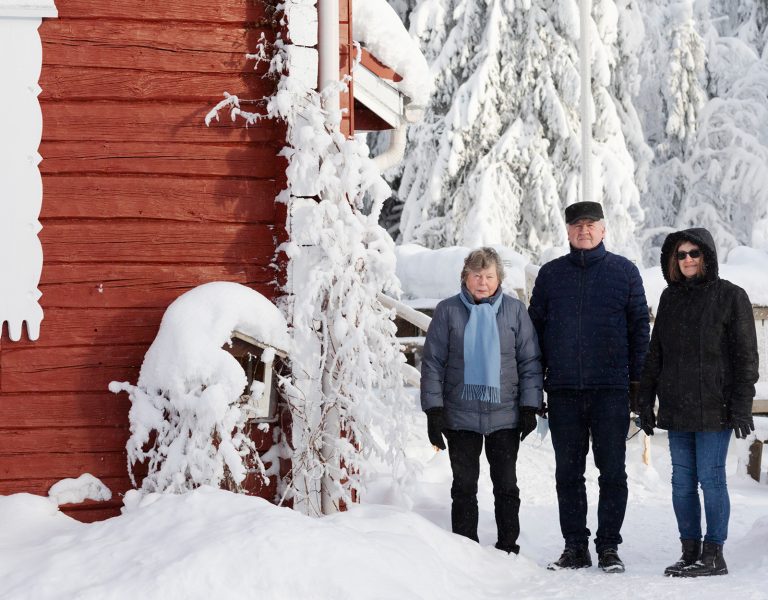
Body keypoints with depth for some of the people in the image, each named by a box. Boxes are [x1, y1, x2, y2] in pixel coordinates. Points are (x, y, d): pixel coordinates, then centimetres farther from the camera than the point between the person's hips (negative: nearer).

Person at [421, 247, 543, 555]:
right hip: (461, 416, 0)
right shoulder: (448, 311, 2)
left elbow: (530, 362, 6)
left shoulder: (515, 310, 4)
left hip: (504, 415, 0)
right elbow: (432, 363, 2)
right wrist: (434, 410, -3)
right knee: (464, 486, 6)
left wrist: (529, 407, 1)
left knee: (506, 486, 6)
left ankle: (508, 547, 15)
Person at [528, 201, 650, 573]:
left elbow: (639, 325, 6)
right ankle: (575, 546, 13)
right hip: (563, 390, 2)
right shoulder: (550, 274, 10)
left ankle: (608, 546, 8)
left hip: (611, 388, -2)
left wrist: (637, 378, -1)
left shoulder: (624, 271, 6)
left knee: (612, 470, 1)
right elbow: (535, 326, 12)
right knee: (568, 472, 5)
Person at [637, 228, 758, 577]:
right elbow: (655, 353, 17)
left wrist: (741, 406, -11)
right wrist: (645, 401, 12)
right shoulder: (670, 298, 13)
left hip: (713, 410, -5)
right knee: (682, 481, 7)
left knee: (711, 479, -4)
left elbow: (745, 355, -5)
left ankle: (714, 555, 5)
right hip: (676, 410, 6)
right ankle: (690, 551, 15)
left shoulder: (730, 296, -3)